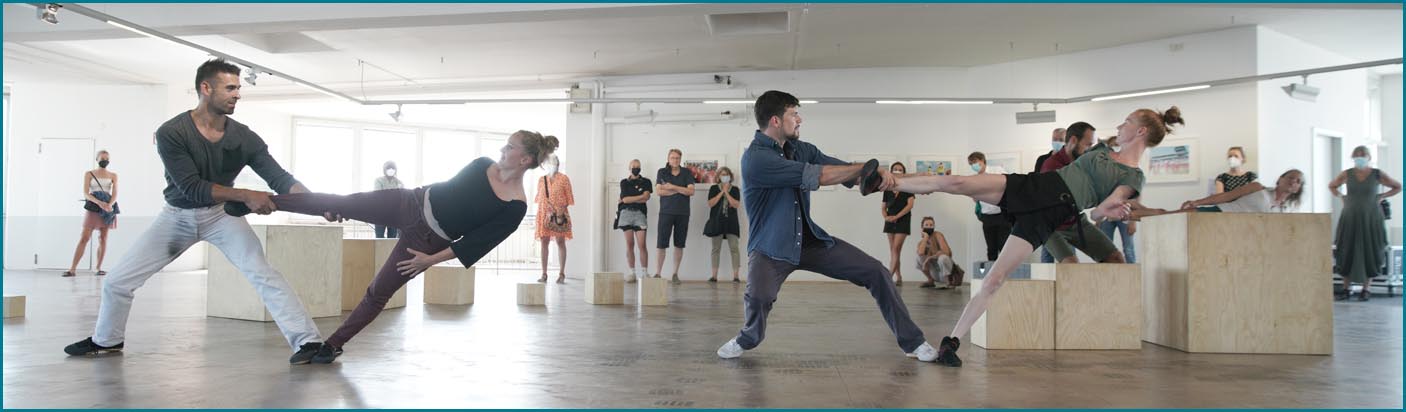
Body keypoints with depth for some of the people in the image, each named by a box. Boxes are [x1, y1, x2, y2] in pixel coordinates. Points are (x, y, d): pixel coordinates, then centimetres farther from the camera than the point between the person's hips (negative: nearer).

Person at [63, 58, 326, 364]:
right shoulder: (171, 133, -21)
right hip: (177, 214, 1)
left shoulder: (245, 138, -15)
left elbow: (281, 179, -16)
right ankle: (106, 340, 34)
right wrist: (245, 196, -37)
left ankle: (307, 341, -23)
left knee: (262, 273, -24)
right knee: (117, 281, 5)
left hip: (221, 213, 0)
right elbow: (192, 187, -28)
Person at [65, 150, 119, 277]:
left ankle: (99, 268, 8)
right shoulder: (89, 174, 4)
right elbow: (86, 194, -7)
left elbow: (115, 194, -2)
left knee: (103, 239, 3)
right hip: (93, 208, -2)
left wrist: (109, 205, -23)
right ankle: (73, 269, -9)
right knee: (84, 238, -8)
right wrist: (99, 202, -24)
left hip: (107, 210, 2)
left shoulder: (113, 176, 8)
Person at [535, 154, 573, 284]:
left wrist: (562, 210, -11)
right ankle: (544, 274, 4)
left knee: (560, 242, 0)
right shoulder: (542, 180, 13)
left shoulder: (563, 179, 2)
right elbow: (539, 197, 16)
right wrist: (540, 211, 1)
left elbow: (568, 198, 1)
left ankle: (562, 274, 3)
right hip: (544, 214, 3)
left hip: (559, 214, -3)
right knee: (544, 242, 1)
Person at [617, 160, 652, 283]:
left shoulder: (646, 182, 10)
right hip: (626, 213, 1)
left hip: (640, 214, -1)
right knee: (629, 244, 0)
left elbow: (646, 197, -5)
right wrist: (639, 198, -1)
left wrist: (629, 199, -2)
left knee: (641, 245, -8)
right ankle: (632, 273, 4)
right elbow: (625, 199, 0)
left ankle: (644, 273, -6)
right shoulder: (624, 182, 12)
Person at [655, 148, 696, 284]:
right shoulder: (662, 172, 6)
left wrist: (673, 187, -10)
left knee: (679, 245, 3)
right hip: (666, 212, -1)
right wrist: (680, 190, -7)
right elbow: (658, 191, -5)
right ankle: (657, 273, 1)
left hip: (682, 213, 1)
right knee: (661, 244, -6)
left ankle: (675, 274, 11)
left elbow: (691, 191, -4)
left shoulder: (687, 173, 7)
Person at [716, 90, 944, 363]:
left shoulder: (801, 149, 4)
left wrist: (877, 175, -17)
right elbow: (813, 175, -25)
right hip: (771, 246, -6)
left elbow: (847, 173, 3)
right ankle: (748, 339, 4)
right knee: (758, 297, -33)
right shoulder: (755, 158, -20)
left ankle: (912, 342, 14)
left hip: (810, 239, 7)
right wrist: (866, 167, -18)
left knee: (875, 272, -1)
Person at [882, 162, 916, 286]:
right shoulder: (887, 189, 9)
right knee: (893, 251, 6)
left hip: (903, 221, -5)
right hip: (890, 221, 5)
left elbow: (910, 205, -10)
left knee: (896, 249, -12)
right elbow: (883, 207, 12)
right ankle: (898, 278, 13)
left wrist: (896, 217, -16)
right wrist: (886, 217, -10)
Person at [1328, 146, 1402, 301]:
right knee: (1346, 252, 1)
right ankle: (1346, 288, 9)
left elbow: (1398, 187, 7)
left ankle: (1366, 289, 9)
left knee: (1370, 253, 1)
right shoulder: (1346, 174, 0)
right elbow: (1331, 186, 18)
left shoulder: (1378, 175, -4)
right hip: (1350, 219, 1)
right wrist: (1341, 197, 4)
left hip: (1371, 219, -1)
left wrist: (1381, 196, -2)